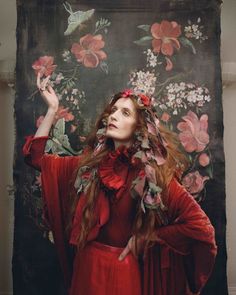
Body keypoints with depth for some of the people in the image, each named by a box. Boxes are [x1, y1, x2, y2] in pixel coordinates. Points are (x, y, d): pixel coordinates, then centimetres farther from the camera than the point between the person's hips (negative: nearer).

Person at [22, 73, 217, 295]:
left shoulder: (153, 172, -14)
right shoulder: (89, 164, 0)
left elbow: (200, 227, -17)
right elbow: (35, 156, 4)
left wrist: (145, 237, -13)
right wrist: (52, 109, -3)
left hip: (123, 270, -4)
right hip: (86, 266, 5)